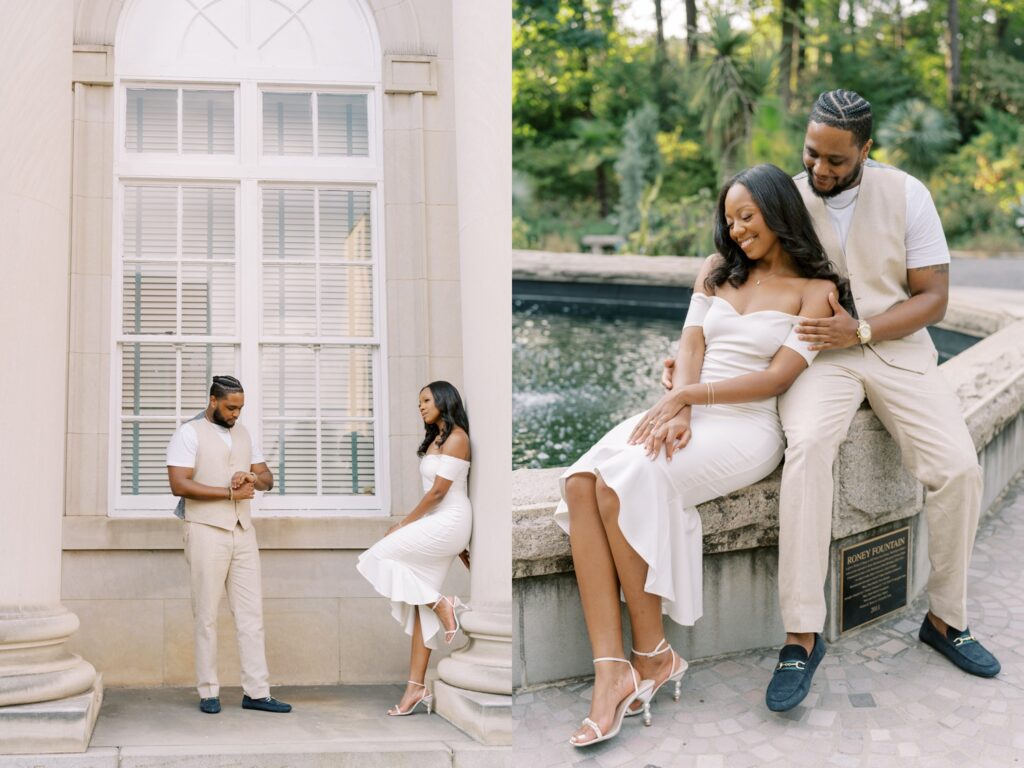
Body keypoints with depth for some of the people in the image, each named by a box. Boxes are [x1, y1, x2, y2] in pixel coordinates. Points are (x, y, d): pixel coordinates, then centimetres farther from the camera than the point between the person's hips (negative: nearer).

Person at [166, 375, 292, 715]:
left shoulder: (242, 434, 16)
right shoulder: (189, 433, -4)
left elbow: (267, 478, 16)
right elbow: (179, 484, -15)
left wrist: (253, 477, -8)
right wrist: (230, 492, -14)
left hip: (243, 533, 6)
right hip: (206, 532, -6)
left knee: (251, 613, 2)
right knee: (207, 616, 0)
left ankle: (256, 692, 5)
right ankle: (208, 692, 7)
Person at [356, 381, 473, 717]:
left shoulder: (456, 437, -9)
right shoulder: (437, 439, 20)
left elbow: (438, 491, -15)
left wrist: (404, 524, -11)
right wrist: (458, 545, 20)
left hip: (450, 521, -9)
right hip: (437, 525, 9)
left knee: (383, 555, -14)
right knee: (420, 607, 2)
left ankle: (441, 604, -6)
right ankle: (417, 687, 1)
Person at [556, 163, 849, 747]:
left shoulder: (815, 290, 4)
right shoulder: (719, 270, 20)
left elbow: (777, 376, -7)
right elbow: (691, 347, 8)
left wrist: (685, 397, -14)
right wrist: (678, 413, -10)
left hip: (747, 428, -5)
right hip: (686, 413, 5)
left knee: (625, 481, -32)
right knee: (582, 481, -26)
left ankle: (654, 655, -16)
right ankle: (611, 671, -31)